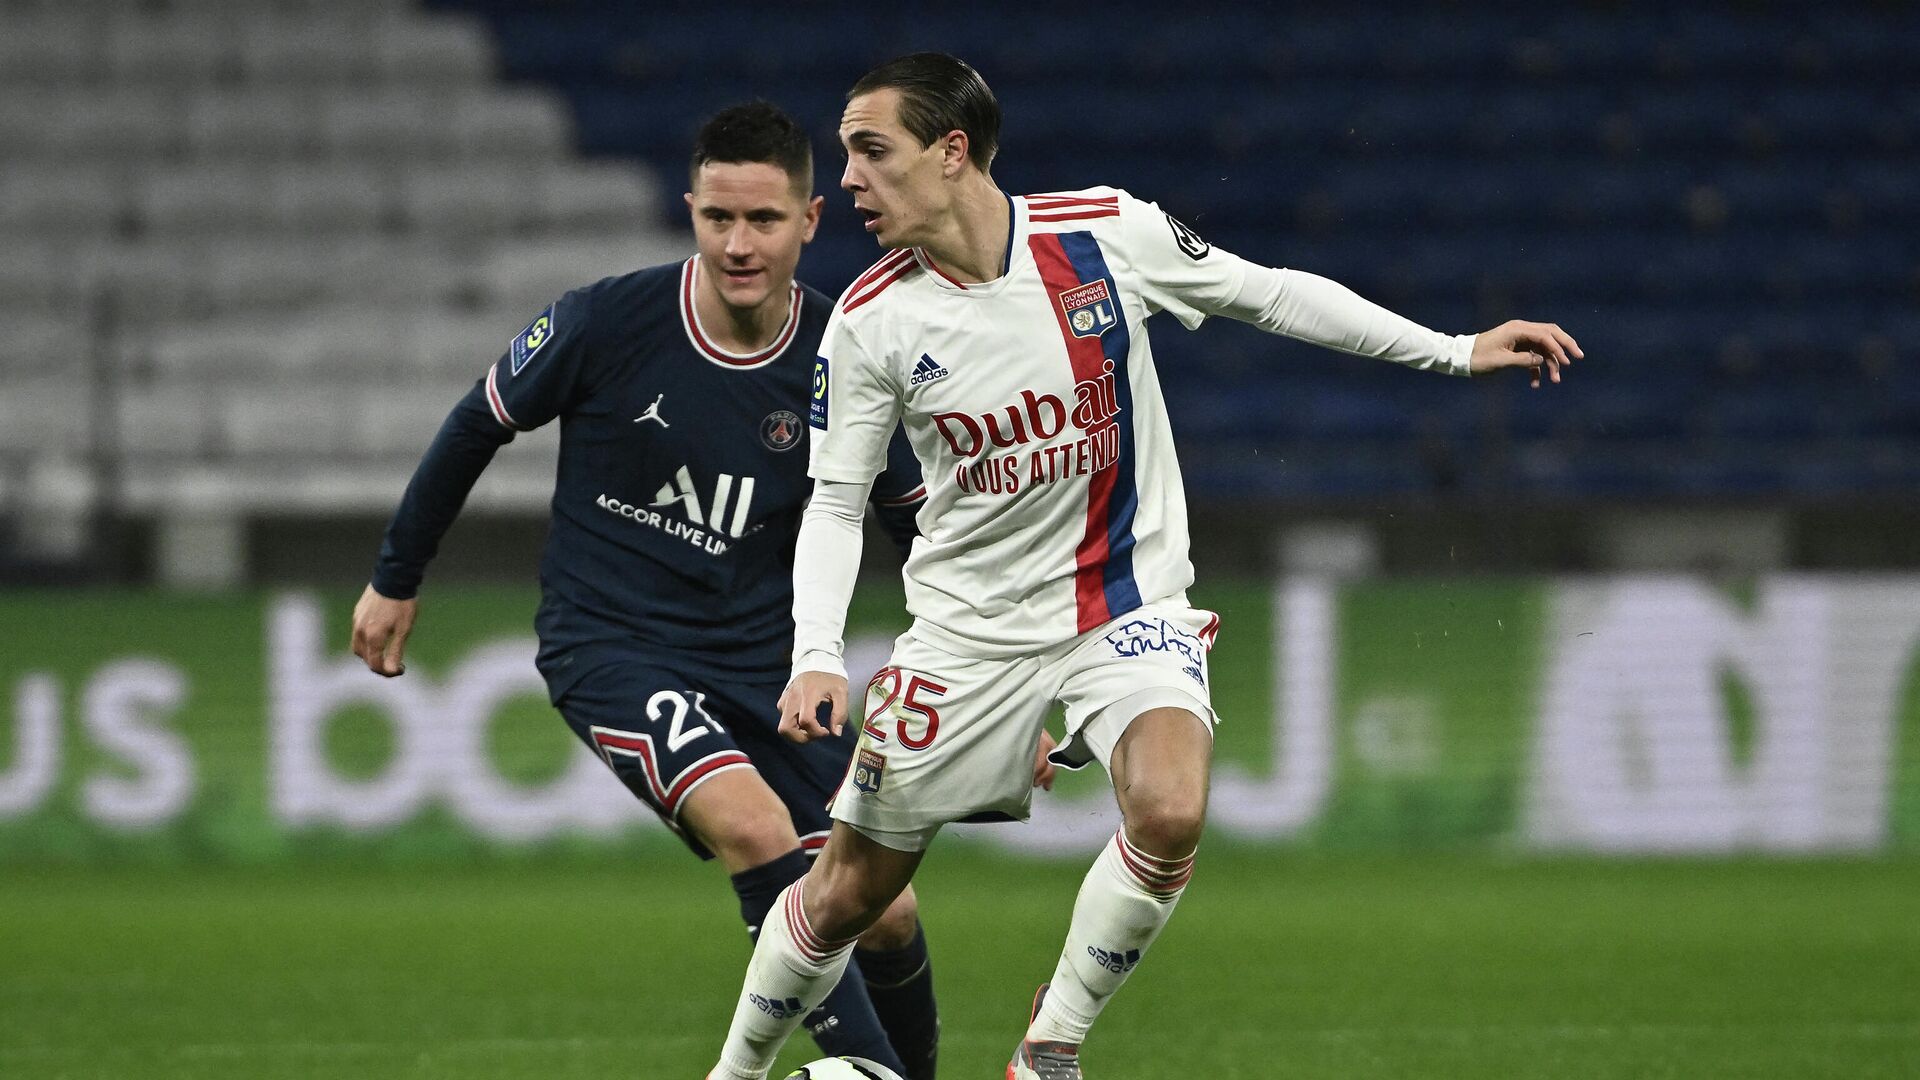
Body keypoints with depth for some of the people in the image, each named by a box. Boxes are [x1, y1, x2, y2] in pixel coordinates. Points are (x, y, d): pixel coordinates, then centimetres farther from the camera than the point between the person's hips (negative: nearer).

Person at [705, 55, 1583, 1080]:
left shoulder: (1107, 231, -12)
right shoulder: (870, 320, -10)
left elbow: (1270, 294, 1)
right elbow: (834, 502, -3)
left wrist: (1457, 350, -2)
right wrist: (816, 657, -18)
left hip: (1129, 601, -1)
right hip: (968, 627, 1)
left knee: (1170, 815, -28)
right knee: (846, 891, 3)